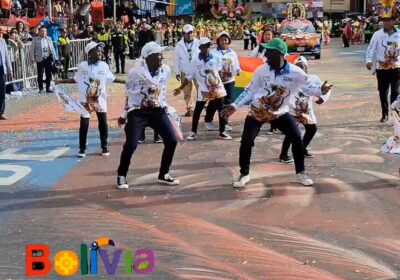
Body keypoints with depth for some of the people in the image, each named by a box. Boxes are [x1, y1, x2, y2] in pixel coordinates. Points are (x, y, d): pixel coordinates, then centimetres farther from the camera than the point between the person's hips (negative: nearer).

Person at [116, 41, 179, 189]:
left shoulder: (166, 70, -2)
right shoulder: (135, 72, -14)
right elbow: (129, 94, 0)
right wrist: (125, 114, 6)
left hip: (157, 111, 5)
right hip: (138, 112, -5)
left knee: (172, 141, -1)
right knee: (131, 145, -10)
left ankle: (164, 174, 17)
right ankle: (121, 176, 13)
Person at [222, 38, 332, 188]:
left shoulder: (296, 73, -18)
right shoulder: (261, 70, -14)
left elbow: (306, 88, -2)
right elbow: (250, 90, -3)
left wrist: (320, 90, -22)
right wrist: (235, 105, -7)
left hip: (280, 112, 0)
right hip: (257, 111, 0)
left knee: (297, 139, -5)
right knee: (246, 141, -8)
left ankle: (301, 172, 16)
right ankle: (244, 175, 12)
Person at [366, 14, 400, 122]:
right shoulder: (377, 34, -3)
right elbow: (371, 49, -4)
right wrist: (369, 61, -19)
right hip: (381, 68, 0)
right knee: (383, 92, 7)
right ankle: (385, 114, 21)